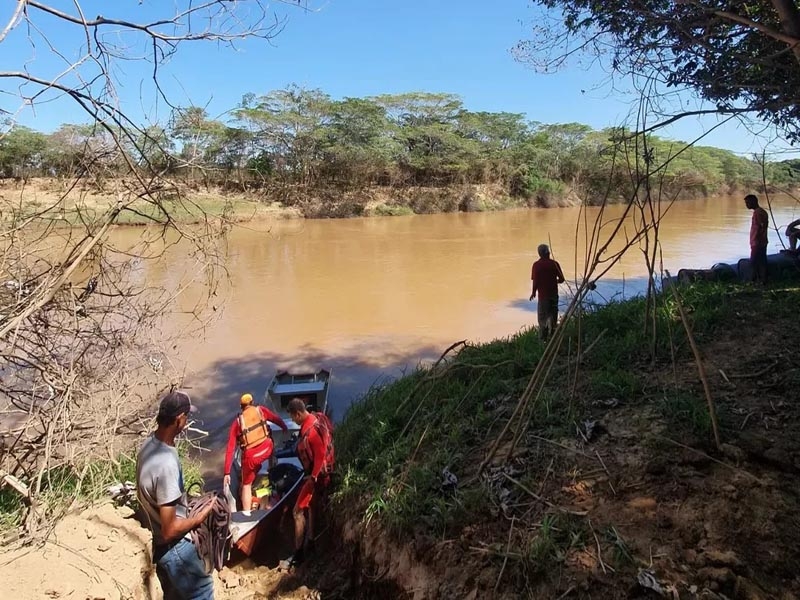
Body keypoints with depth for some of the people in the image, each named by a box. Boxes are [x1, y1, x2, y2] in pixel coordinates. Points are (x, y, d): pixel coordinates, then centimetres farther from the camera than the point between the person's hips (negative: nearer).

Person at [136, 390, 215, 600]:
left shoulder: (148, 446, -4)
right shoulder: (167, 464, -33)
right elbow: (170, 530, -28)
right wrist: (199, 518, -12)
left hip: (160, 545, 8)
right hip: (175, 548, -8)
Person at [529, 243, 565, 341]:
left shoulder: (536, 265, -10)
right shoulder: (554, 263, -3)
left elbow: (535, 281, -12)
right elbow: (561, 279, -1)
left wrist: (533, 293, 2)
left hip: (543, 294, -3)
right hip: (554, 294, 3)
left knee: (542, 316, 7)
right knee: (553, 315, 16)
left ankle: (543, 338, 8)